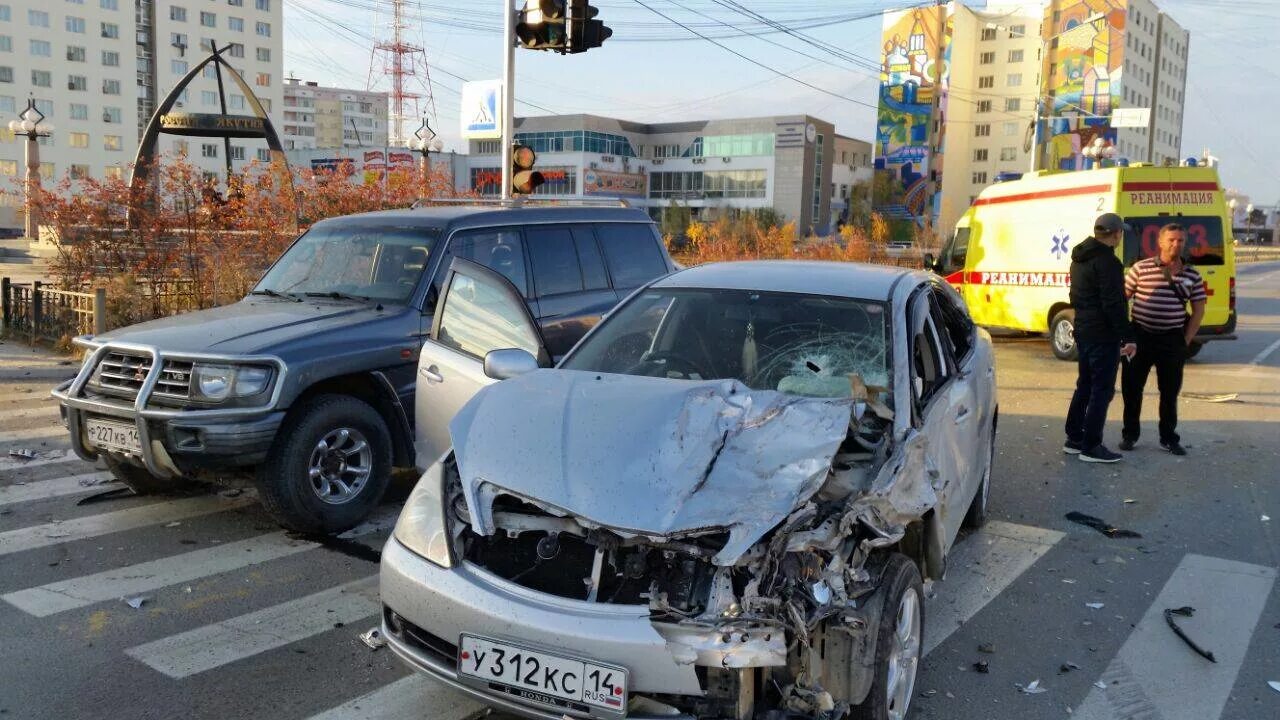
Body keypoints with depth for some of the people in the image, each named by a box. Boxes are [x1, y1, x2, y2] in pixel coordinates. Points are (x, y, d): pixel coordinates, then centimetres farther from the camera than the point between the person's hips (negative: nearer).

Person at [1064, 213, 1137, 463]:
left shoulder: (1080, 259, 12)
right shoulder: (1107, 261, -18)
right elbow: (1114, 304, -22)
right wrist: (1128, 336, -19)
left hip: (1083, 330, 10)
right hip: (1103, 335, -10)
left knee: (1085, 386, 17)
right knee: (1102, 390, -3)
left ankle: (1074, 439, 22)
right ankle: (1091, 446, 0)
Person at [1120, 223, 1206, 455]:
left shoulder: (1192, 276, 3)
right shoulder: (1141, 268, -3)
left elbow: (1198, 310, 9)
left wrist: (1186, 340, 2)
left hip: (1172, 340, 2)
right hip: (1140, 336, -1)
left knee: (1170, 391, 10)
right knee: (1131, 387, 5)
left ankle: (1169, 438, 23)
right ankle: (1130, 434, 20)